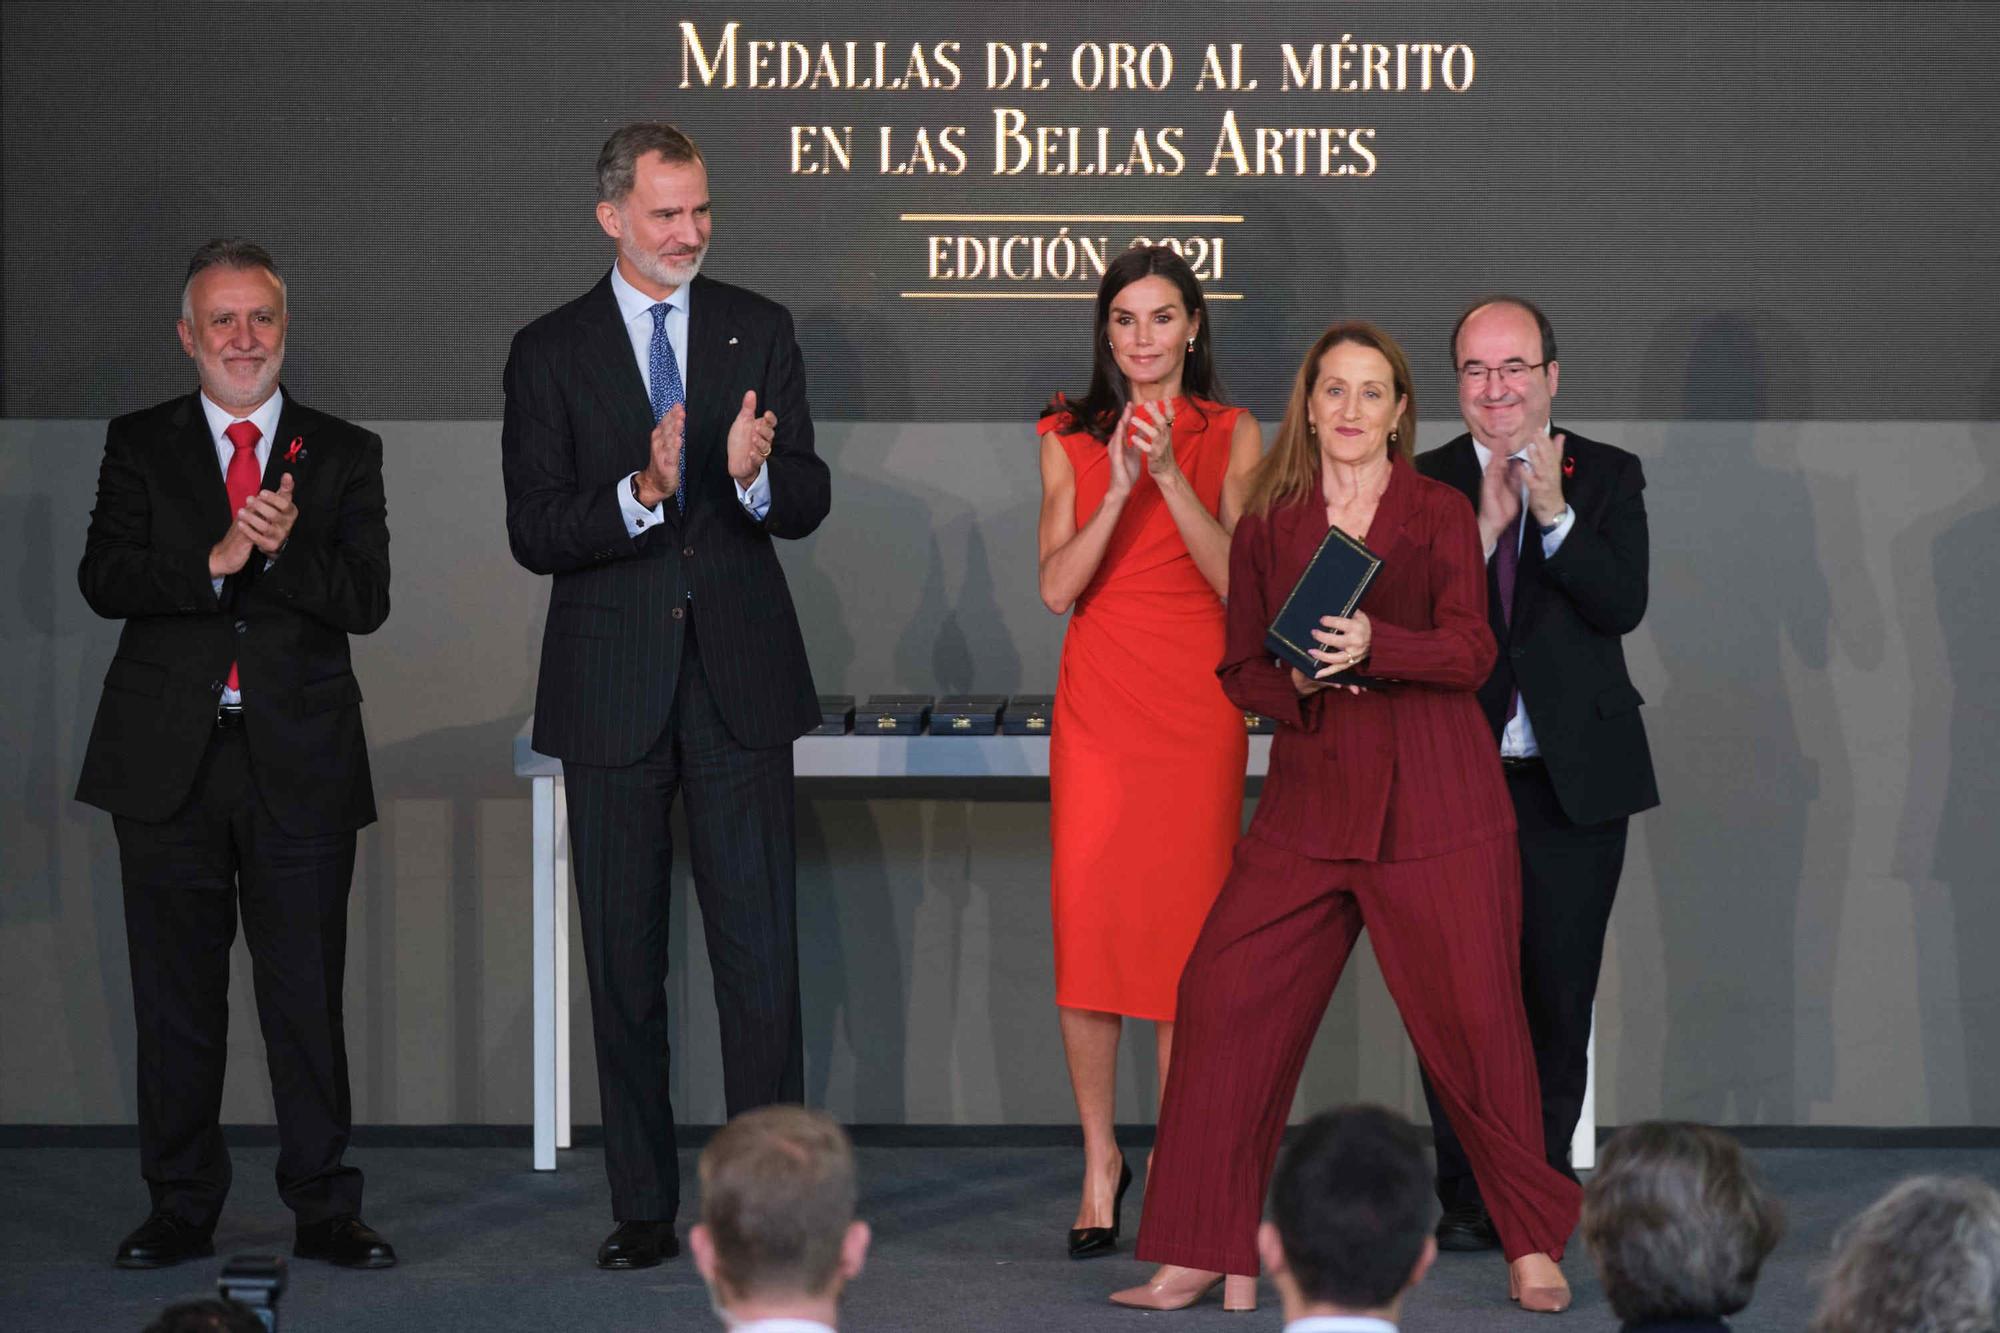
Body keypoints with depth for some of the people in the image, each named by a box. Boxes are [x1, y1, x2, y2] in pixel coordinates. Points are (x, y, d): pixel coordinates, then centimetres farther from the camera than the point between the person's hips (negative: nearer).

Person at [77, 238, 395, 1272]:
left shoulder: (343, 454, 8)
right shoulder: (139, 446, 8)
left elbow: (367, 598, -2)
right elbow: (104, 581, -4)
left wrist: (284, 551, -19)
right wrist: (214, 562, -19)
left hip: (300, 761, 0)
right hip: (170, 760, 1)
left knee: (308, 995, 1)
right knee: (175, 1000, 6)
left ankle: (324, 1209, 9)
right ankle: (181, 1212, 15)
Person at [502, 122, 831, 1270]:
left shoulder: (759, 332, 6)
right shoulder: (551, 352, 2)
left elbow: (808, 504, 1)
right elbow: (534, 532, -5)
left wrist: (757, 475, -22)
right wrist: (641, 493, -23)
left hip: (742, 680, 0)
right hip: (614, 689, 0)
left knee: (762, 951, -4)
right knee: (625, 963, 7)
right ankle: (645, 1208, 15)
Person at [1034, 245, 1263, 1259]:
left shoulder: (1232, 436, 6)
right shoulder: (1070, 439, 9)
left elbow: (1239, 578, -5)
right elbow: (1057, 587, -2)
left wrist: (1171, 476, -15)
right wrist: (1119, 488, -15)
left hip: (1198, 707, -1)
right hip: (1097, 705, 1)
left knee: (1186, 925, -3)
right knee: (1086, 926, -4)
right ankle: (1099, 1161, 8)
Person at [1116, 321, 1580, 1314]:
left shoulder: (1439, 513, 4)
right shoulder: (1268, 523, 10)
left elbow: (1471, 652, -8)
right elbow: (1239, 668, 10)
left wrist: (1375, 645, -26)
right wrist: (1299, 681, -11)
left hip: (1433, 803, -2)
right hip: (1307, 803, 2)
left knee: (1473, 1017, -3)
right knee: (1223, 997, -7)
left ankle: (1533, 1246, 14)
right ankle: (1208, 1253, 2)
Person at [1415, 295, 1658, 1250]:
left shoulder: (1608, 477, 4)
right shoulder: (1423, 484, 3)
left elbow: (1624, 603, -10)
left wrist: (1555, 515, -19)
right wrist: (1483, 528, -17)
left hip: (1576, 776, 0)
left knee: (1560, 993, 6)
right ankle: (1468, 1196, 11)